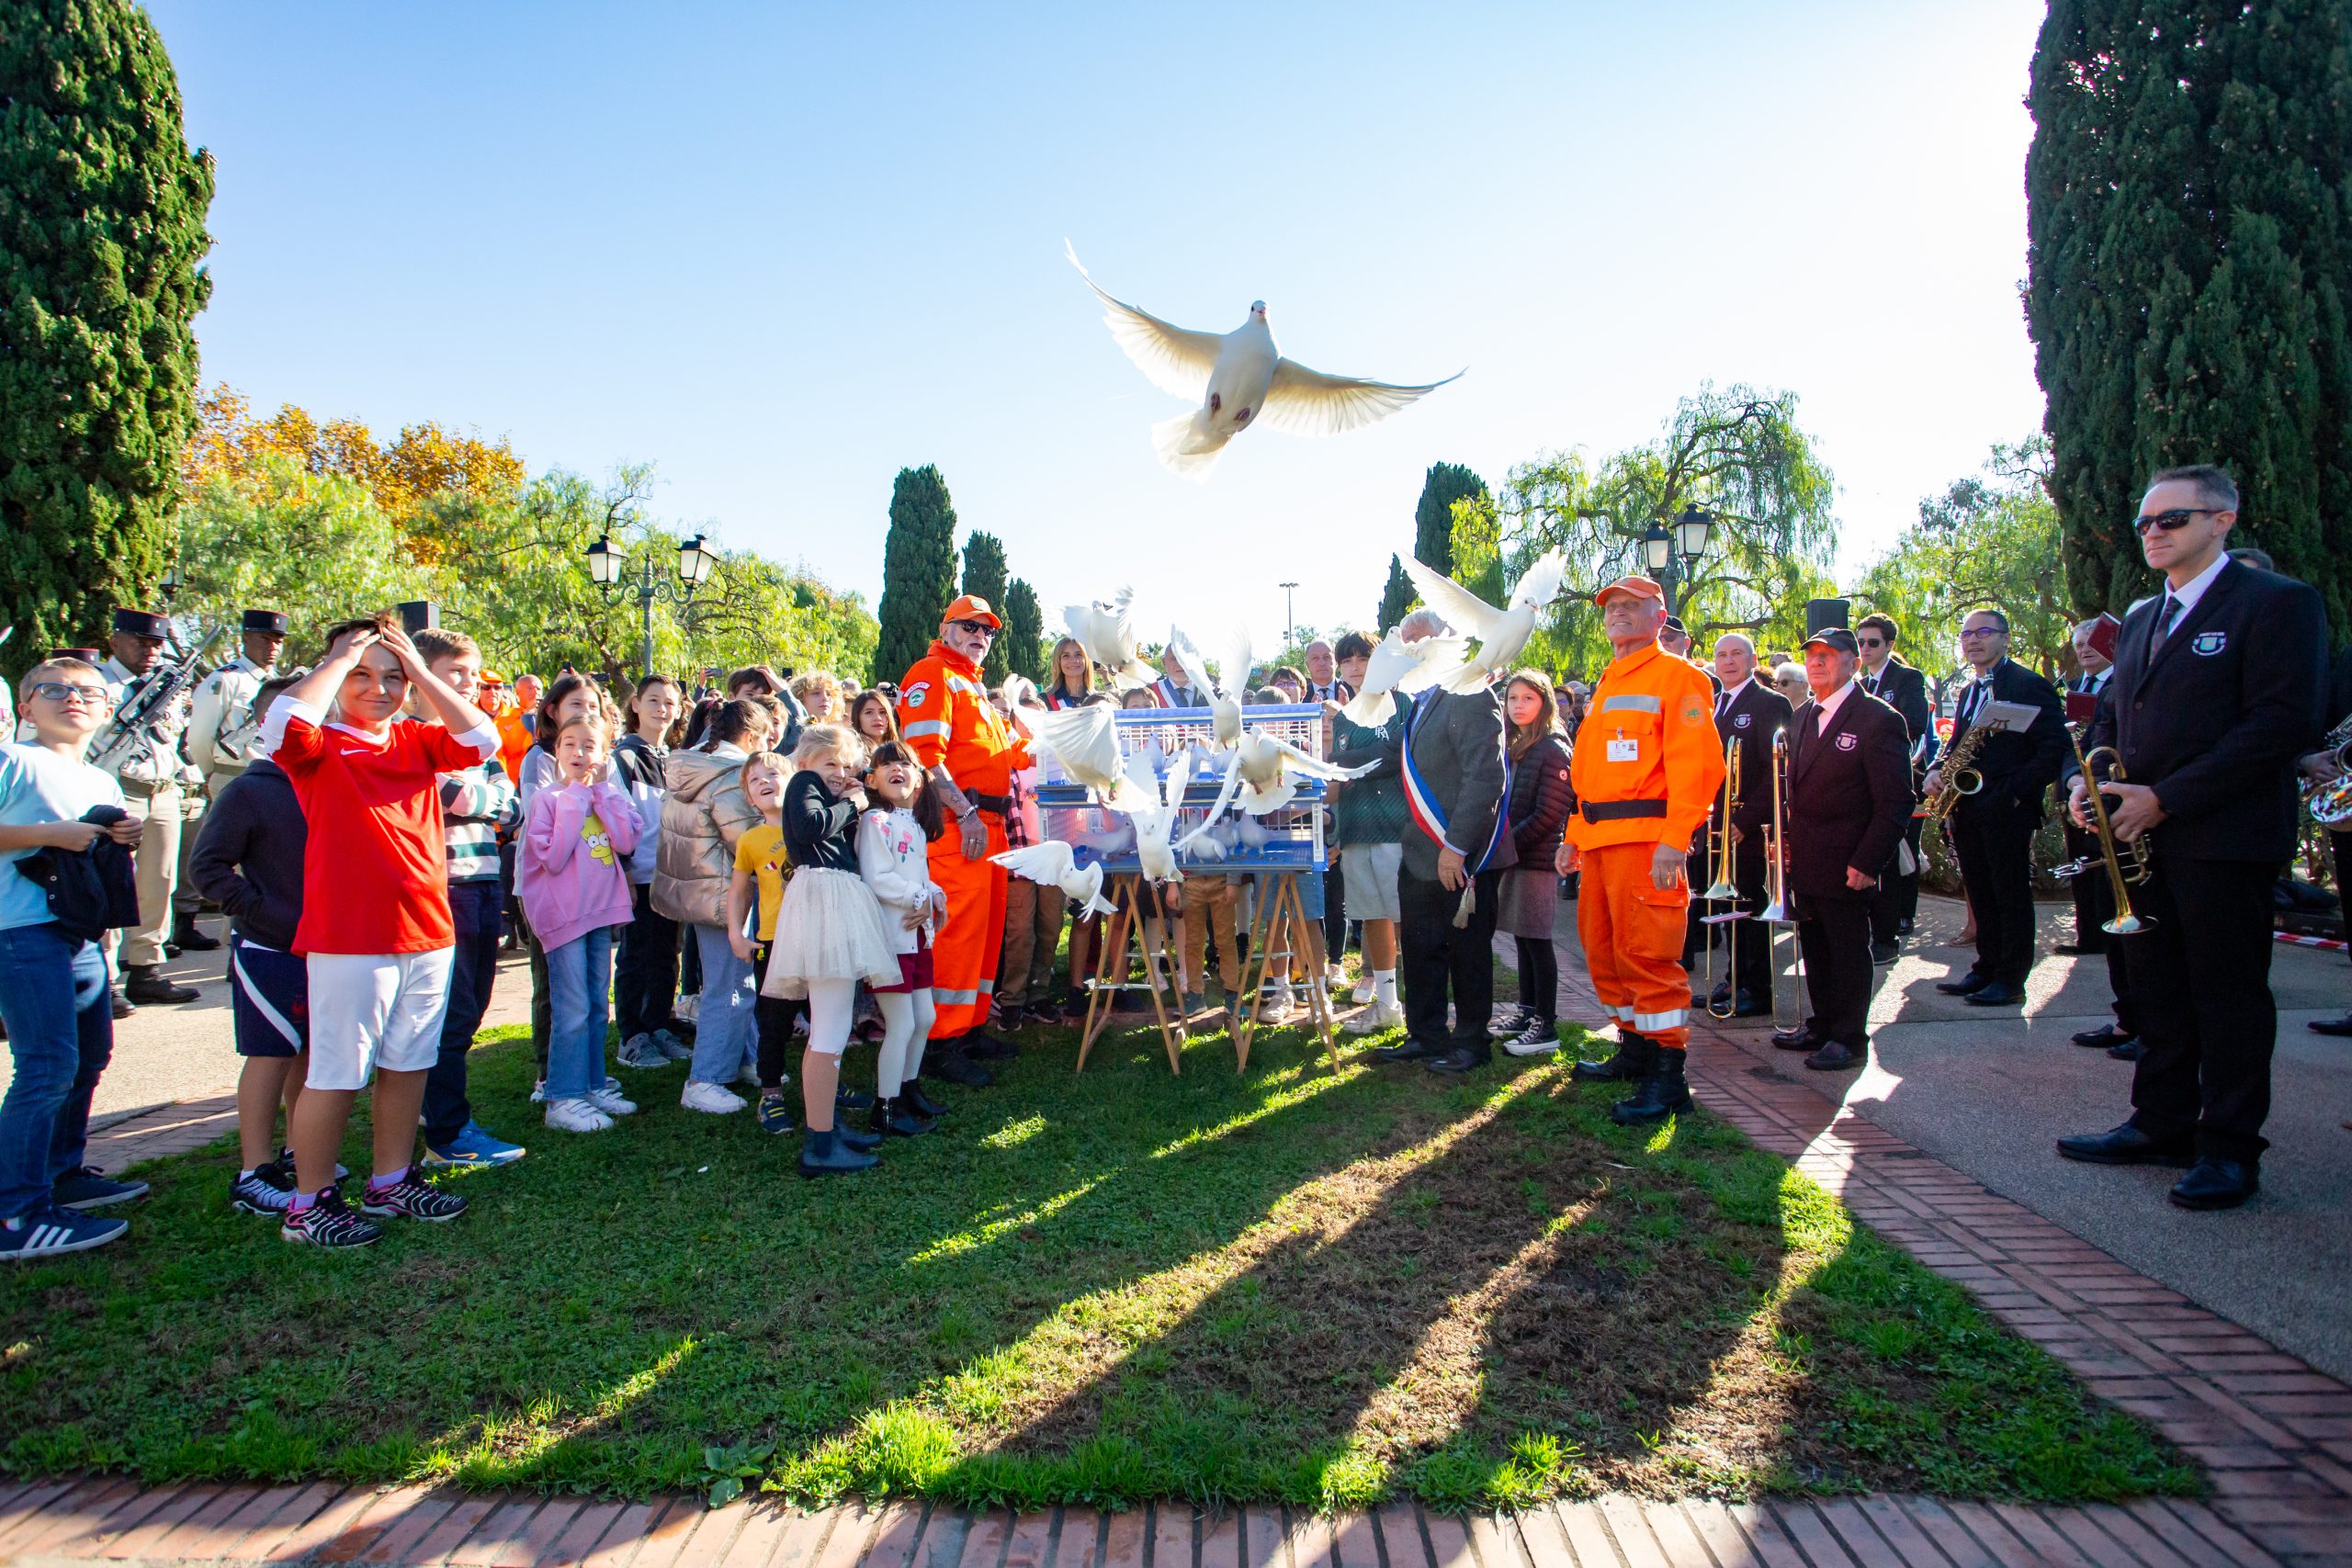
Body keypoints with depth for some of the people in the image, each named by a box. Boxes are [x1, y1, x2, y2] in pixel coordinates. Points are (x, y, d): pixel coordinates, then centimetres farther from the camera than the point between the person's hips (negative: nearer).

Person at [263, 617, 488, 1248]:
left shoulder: (417, 742, 10)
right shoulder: (321, 746, -3)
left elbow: (482, 739, -7)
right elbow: (284, 722, -25)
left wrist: (420, 670, -7)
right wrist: (339, 658, -13)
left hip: (428, 933, 6)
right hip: (348, 939, -5)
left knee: (408, 1064, 16)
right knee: (336, 1073, 2)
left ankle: (391, 1181, 30)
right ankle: (309, 1203, 16)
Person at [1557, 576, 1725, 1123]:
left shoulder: (1677, 676, -4)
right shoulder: (1607, 685, 21)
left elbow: (1696, 763, -14)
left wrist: (1675, 840, -22)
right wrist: (1575, 837, 18)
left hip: (1645, 838, -9)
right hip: (1599, 841, 9)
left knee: (1647, 955, -8)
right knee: (1603, 951, 14)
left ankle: (1668, 1076, -1)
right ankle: (1634, 1049, 28)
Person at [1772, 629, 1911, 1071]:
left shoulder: (1879, 719, -11)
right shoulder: (1802, 718, 12)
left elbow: (1895, 802, -13)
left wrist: (1867, 863, -18)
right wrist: (1784, 841, 7)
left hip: (1845, 867, -7)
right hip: (1803, 863, 7)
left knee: (1848, 952, 4)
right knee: (1814, 948, 16)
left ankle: (1849, 1038, 15)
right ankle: (1822, 1023, 29)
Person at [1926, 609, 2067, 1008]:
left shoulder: (2029, 685, -7)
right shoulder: (1969, 692, 18)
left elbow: (2054, 748, -13)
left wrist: (2018, 791, -19)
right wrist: (1936, 771, 2)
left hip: (2007, 810, -7)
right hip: (1968, 809, 7)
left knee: (2012, 896, 0)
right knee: (1981, 896, 12)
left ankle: (2011, 979, 5)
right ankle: (1987, 968, 20)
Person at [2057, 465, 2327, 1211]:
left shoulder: (2277, 602, -6)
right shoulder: (2140, 620, 18)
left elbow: (2285, 723, -15)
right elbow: (2113, 715, 20)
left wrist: (2166, 798, -18)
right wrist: (2085, 778, -1)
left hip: (2224, 836, -7)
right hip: (2144, 837, 7)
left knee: (2229, 994, 1)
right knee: (2157, 989, 12)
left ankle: (2229, 1149, 10)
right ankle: (2162, 1126, 22)